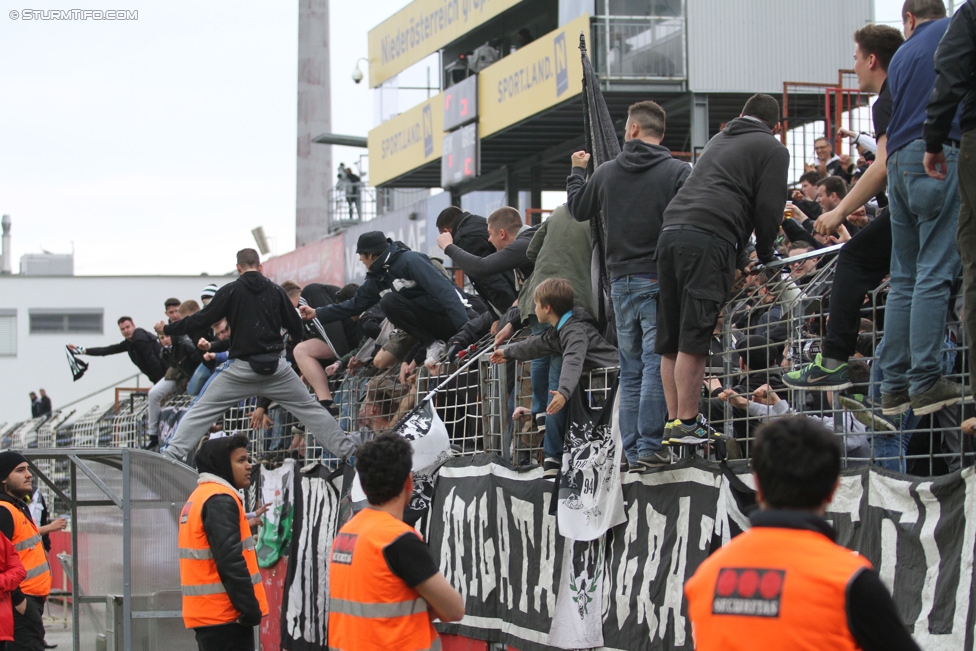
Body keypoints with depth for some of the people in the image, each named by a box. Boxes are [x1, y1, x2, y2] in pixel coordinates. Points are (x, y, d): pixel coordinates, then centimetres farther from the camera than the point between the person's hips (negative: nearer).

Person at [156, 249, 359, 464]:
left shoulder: (230, 291, -2)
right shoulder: (275, 291, 5)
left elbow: (202, 319, -1)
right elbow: (297, 327, 12)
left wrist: (168, 329, 11)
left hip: (241, 368, -2)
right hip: (274, 366, 2)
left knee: (202, 411, 4)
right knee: (309, 408, 11)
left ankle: (172, 452, -3)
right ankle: (344, 447, 9)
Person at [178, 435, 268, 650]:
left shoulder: (198, 498, 18)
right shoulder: (220, 500, -14)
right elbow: (230, 561, -22)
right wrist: (251, 608, -19)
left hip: (207, 612, 10)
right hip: (226, 615, -10)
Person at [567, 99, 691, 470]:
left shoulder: (606, 173, 7)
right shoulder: (678, 172, -6)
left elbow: (578, 209, 23)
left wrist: (577, 171, 39)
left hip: (621, 282, 4)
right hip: (659, 280, -4)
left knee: (630, 368, 11)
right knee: (656, 363, -6)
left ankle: (632, 450, 9)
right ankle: (649, 447, -12)